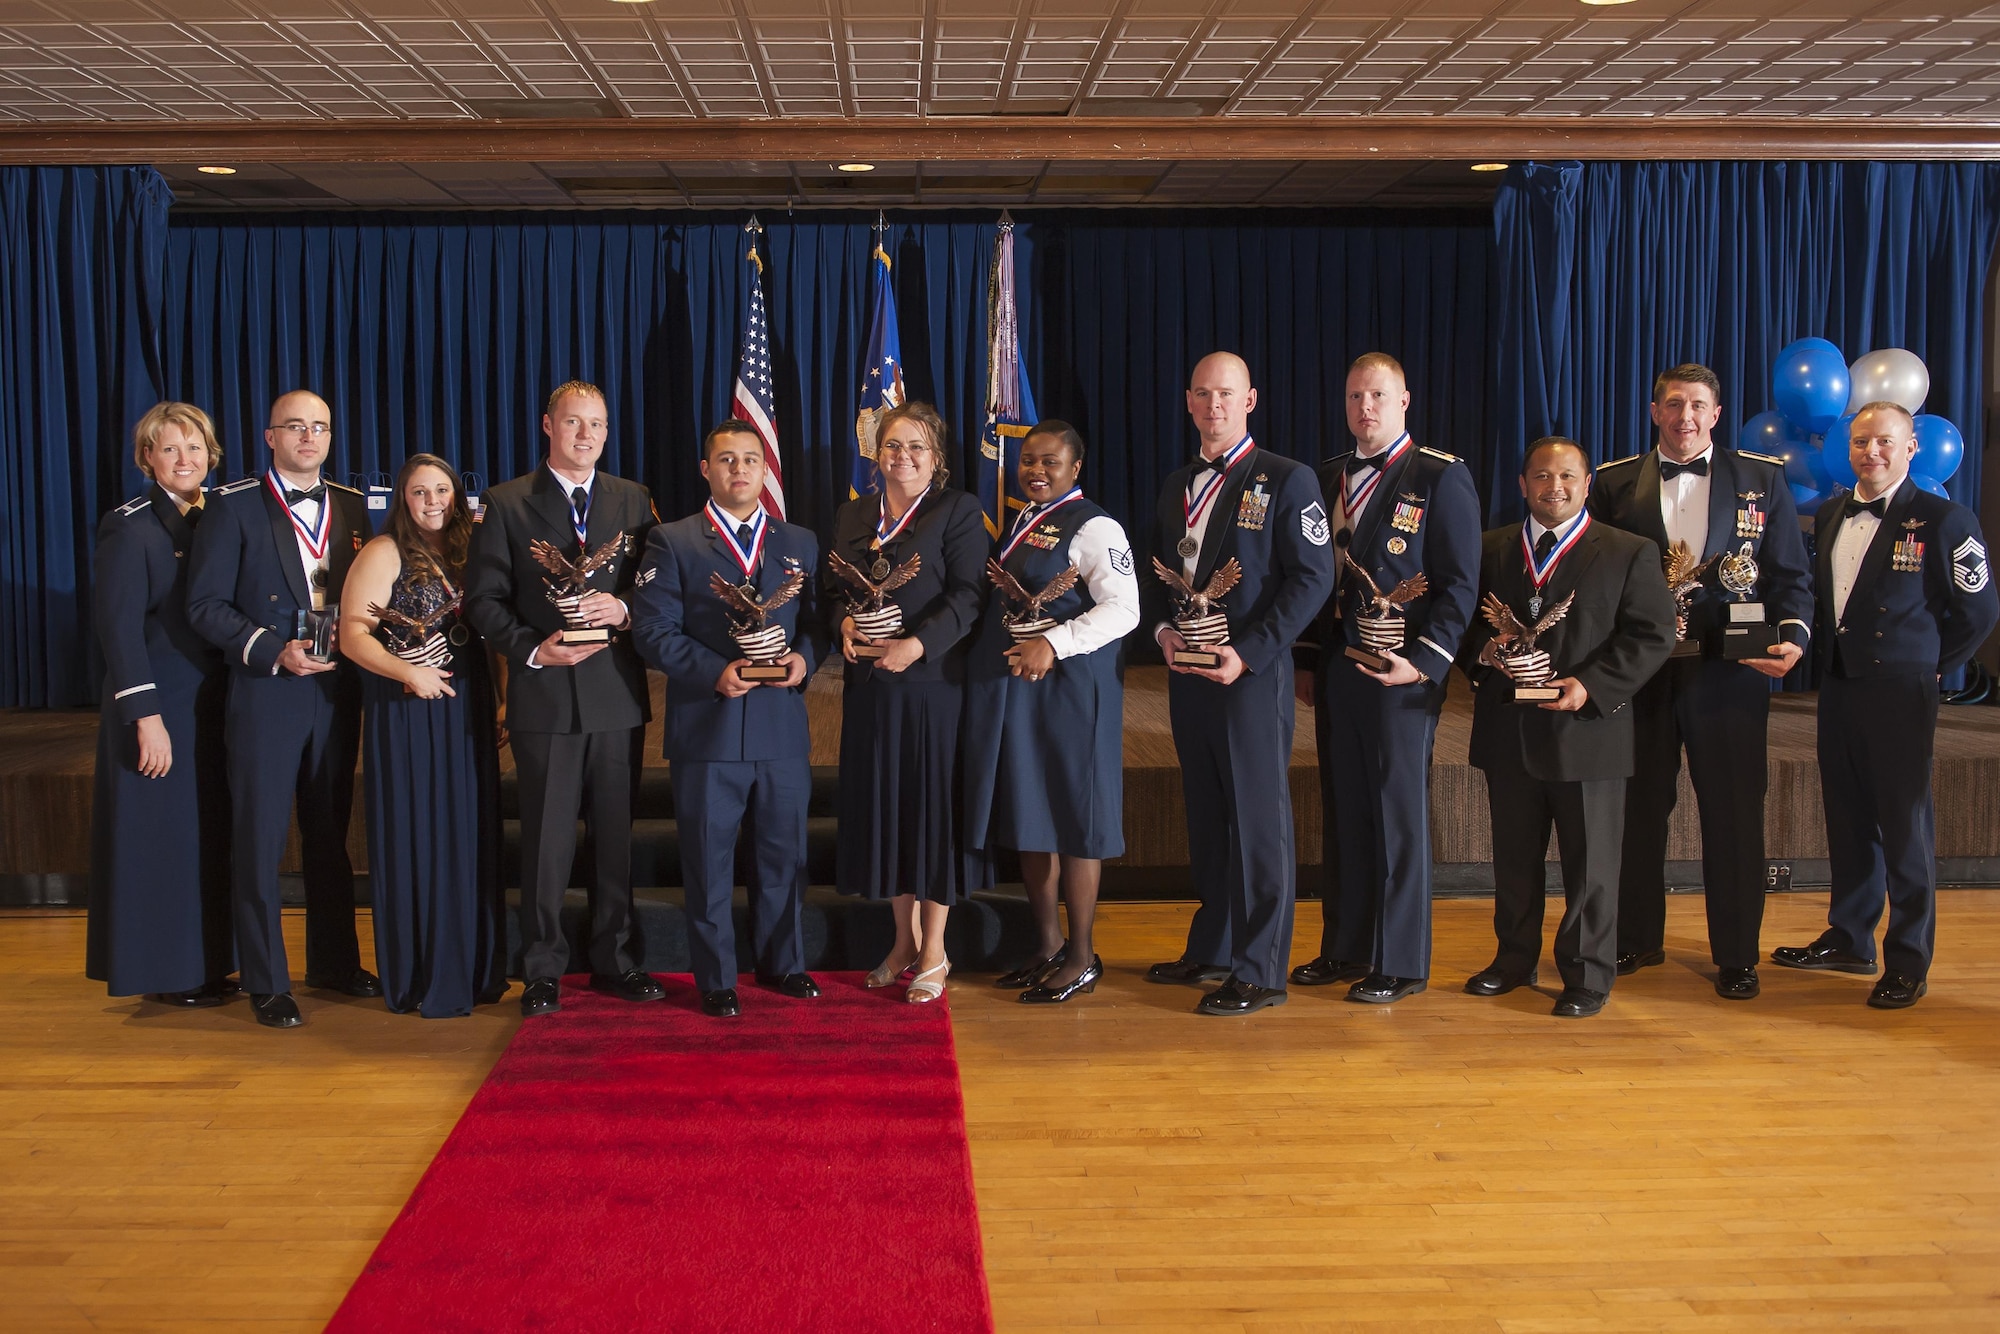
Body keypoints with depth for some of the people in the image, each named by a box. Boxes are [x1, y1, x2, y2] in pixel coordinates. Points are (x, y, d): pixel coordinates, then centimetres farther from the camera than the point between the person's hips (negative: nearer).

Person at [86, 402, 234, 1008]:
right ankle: (161, 972, 13)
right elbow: (118, 625, -15)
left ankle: (204, 959, 23)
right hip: (159, 705, -7)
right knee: (159, 833, 2)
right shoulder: (131, 528, -11)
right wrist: (146, 716, -20)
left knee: (209, 833, 12)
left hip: (210, 703, 7)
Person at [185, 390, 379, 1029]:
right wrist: (273, 650, -16)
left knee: (331, 833, 14)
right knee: (260, 839, 0)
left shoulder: (351, 504, 10)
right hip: (265, 694, -4)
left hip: (337, 692, 4)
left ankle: (334, 959, 27)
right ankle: (266, 981, 10)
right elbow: (205, 605, -7)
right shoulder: (234, 505, -4)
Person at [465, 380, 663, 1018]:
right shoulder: (506, 504, 3)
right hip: (544, 695, -2)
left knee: (617, 836, 10)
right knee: (546, 841, 2)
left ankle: (615, 960, 22)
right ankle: (543, 971, 13)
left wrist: (624, 608, -12)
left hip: (619, 694, 3)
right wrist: (532, 650, -13)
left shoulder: (633, 500, 10)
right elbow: (483, 599, 0)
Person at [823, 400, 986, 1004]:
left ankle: (934, 949, 13)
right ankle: (905, 938, 24)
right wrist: (845, 622, -7)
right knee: (883, 806, 9)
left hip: (935, 684, -5)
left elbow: (968, 595, -11)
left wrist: (917, 644, -22)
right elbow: (831, 589, 15)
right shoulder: (852, 516, 14)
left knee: (935, 804, 1)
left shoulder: (959, 511, -2)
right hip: (870, 688, 5)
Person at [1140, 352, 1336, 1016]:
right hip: (1187, 672, 6)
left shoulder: (1288, 480, -5)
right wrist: (1163, 629, -1)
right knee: (1205, 814, 13)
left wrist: (1248, 654, -17)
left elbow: (1313, 576, -11)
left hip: (1252, 675, -6)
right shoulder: (1177, 485, 16)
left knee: (1257, 818, -2)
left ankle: (1259, 970, 4)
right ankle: (1211, 949, 25)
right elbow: (1154, 570, 20)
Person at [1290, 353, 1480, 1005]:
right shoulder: (1328, 477, 14)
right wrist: (1307, 660, 12)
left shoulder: (1441, 476, -4)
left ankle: (1400, 961, 11)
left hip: (1400, 674, -6)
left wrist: (1422, 660, -17)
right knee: (1341, 811, 12)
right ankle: (1345, 947, 23)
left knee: (1398, 815, 1)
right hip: (1334, 672, 6)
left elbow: (1459, 583, -8)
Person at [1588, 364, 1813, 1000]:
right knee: (1637, 809, 10)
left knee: (1734, 814, 3)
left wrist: (1793, 635, -14)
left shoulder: (1762, 478, 5)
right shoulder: (1615, 482, 6)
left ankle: (1736, 956, 16)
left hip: (1729, 668, -1)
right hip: (1638, 669, 1)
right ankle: (1637, 940, 25)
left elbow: (1790, 574, 4)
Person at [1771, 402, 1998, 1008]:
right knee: (1847, 816, 14)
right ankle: (1849, 940, 27)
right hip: (1837, 686, 6)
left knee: (1905, 823, 0)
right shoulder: (1829, 516, 10)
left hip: (1899, 692, -6)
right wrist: (1827, 657, 10)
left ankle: (1909, 962, 10)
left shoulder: (1944, 520, -7)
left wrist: (1929, 667, -1)